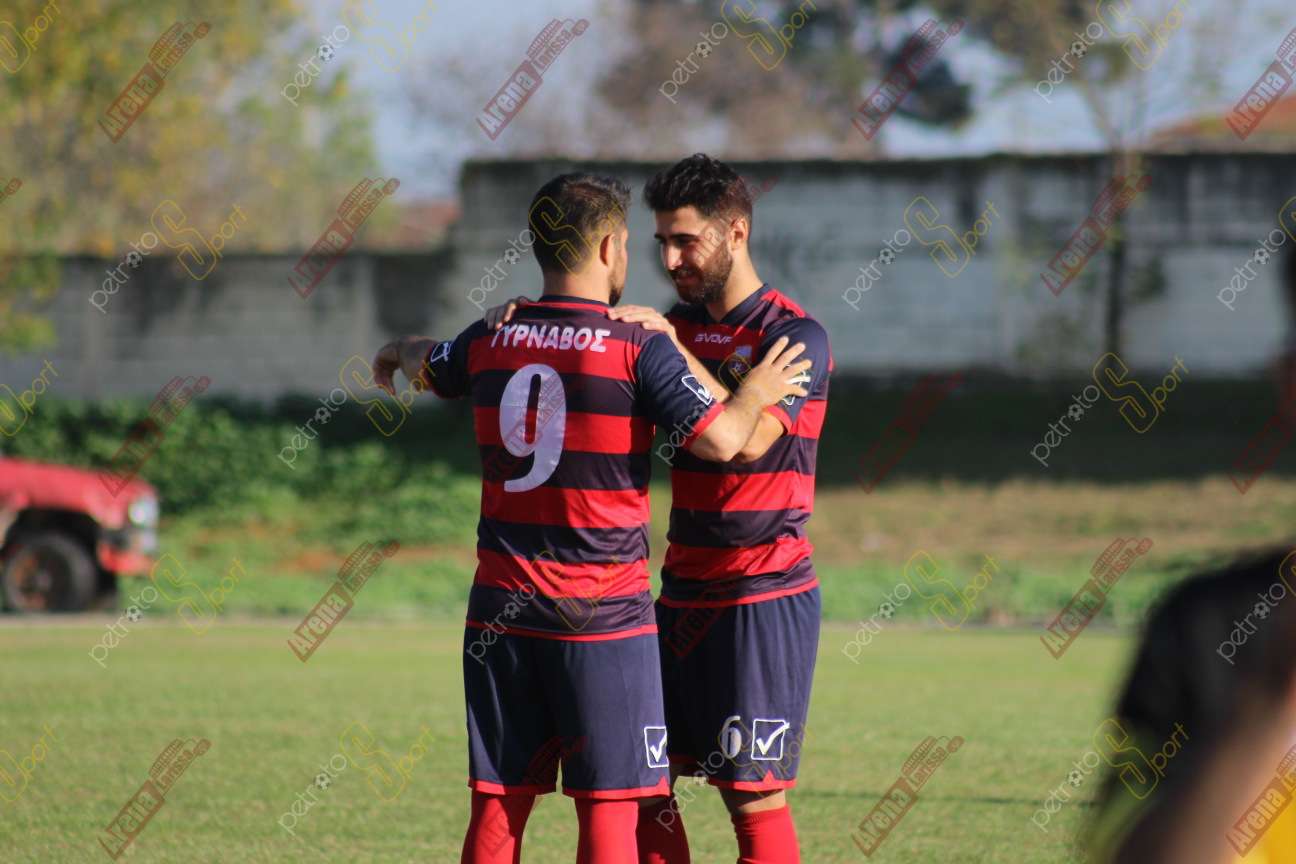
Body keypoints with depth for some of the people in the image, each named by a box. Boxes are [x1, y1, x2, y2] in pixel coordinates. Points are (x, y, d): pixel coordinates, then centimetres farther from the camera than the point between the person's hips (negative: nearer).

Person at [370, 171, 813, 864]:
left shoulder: (488, 342, 6)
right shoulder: (639, 348, -10)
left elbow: (427, 367, 28)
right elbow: (720, 440, -15)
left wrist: (401, 352, 53)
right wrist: (756, 394, 8)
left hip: (502, 611, 5)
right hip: (602, 622, -5)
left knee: (497, 805, 7)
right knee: (609, 806, -2)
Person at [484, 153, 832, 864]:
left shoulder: (795, 336, -9)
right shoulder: (681, 325, 13)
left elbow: (748, 438, -23)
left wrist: (676, 347, -25)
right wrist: (518, 319, -13)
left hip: (764, 597, -7)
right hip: (683, 592, 7)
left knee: (753, 795, -7)